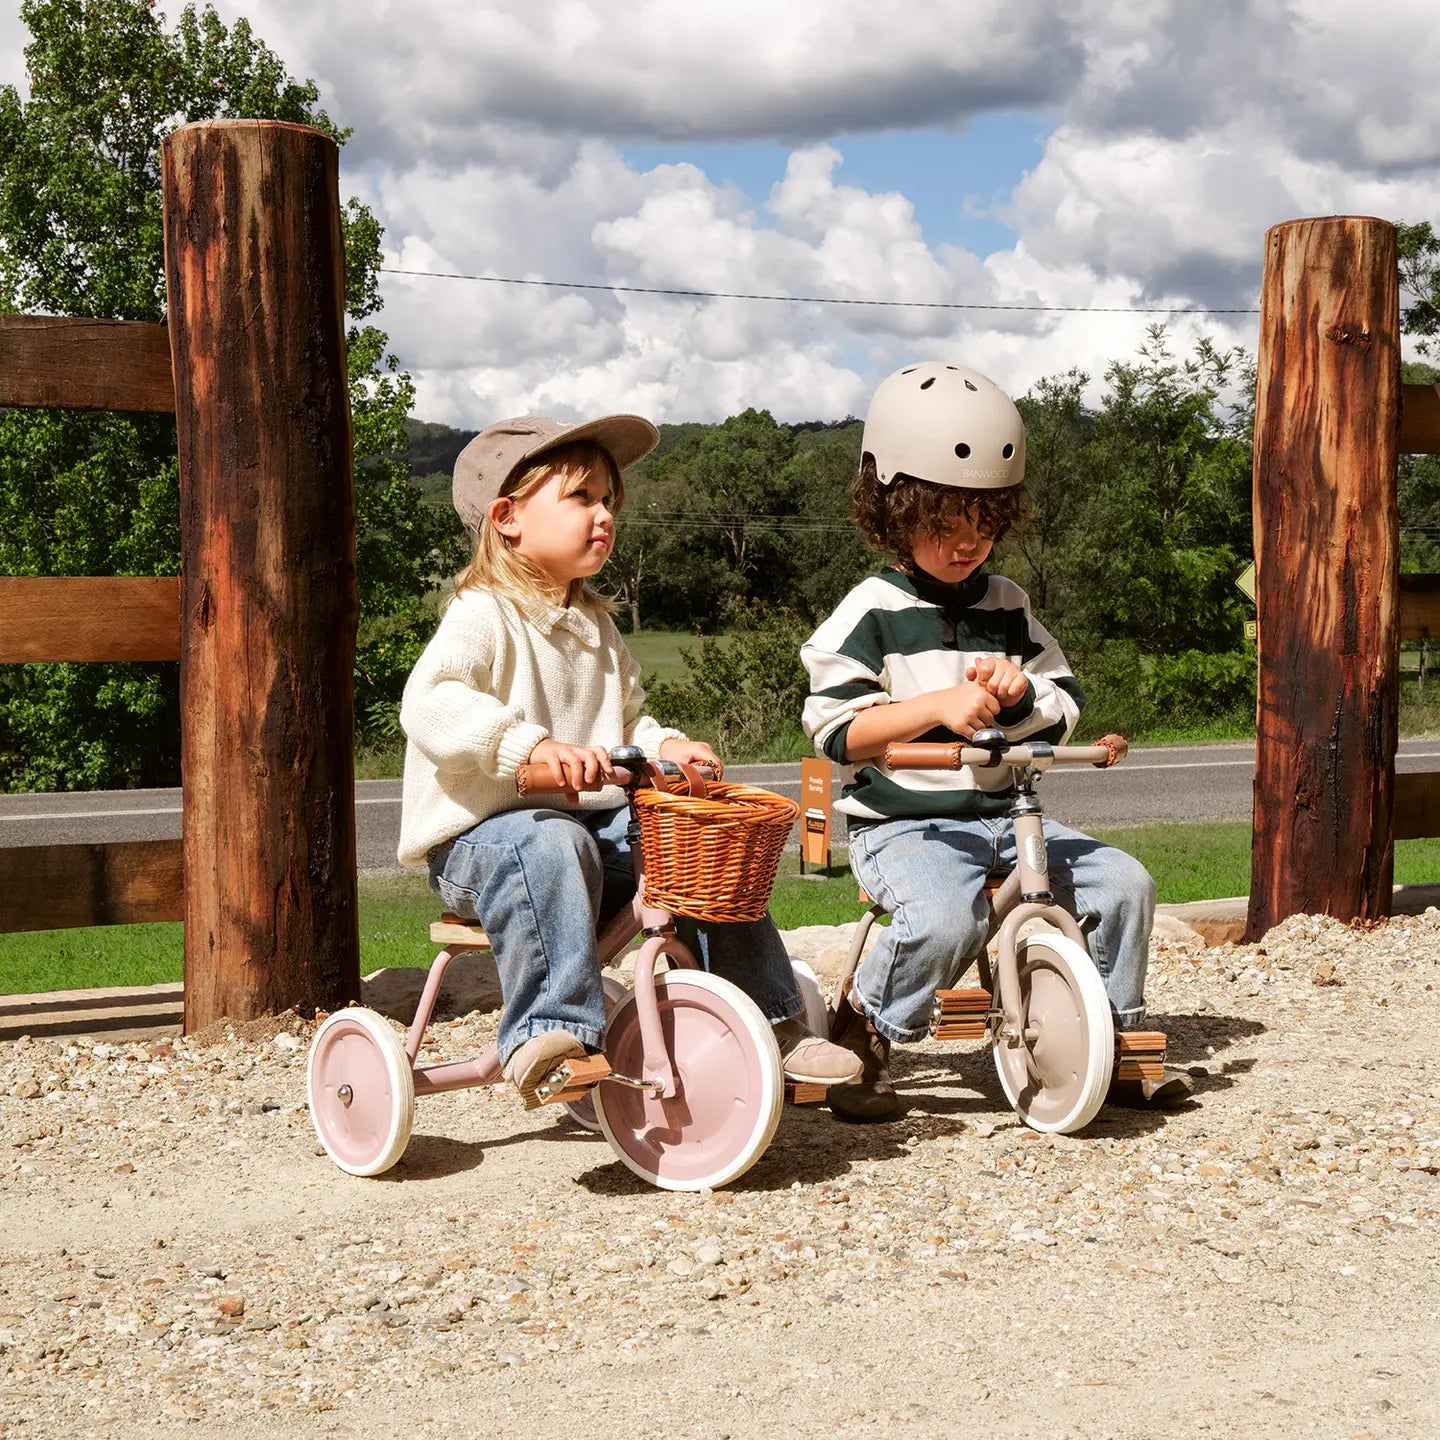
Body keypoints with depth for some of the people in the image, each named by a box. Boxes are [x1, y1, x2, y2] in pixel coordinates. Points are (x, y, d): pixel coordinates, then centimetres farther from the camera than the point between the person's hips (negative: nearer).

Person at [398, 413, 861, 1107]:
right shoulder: (483, 616, -10)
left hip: (600, 822, 8)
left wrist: (662, 746, 3)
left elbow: (626, 720, 27)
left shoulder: (595, 624, 18)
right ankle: (548, 1030, -41)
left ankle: (769, 1023, 3)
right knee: (551, 846, -39)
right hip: (485, 833, -7)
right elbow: (430, 704, -28)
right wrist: (532, 746, -41)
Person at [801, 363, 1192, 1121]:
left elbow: (1064, 711, 12)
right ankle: (860, 1031, -9)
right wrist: (940, 705, -25)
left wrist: (1020, 694, -11)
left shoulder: (1008, 606, 12)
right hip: (900, 823, -6)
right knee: (946, 917, -35)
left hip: (999, 813, 6)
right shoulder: (872, 612, -5)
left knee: (1124, 881, -9)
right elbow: (834, 729, -14)